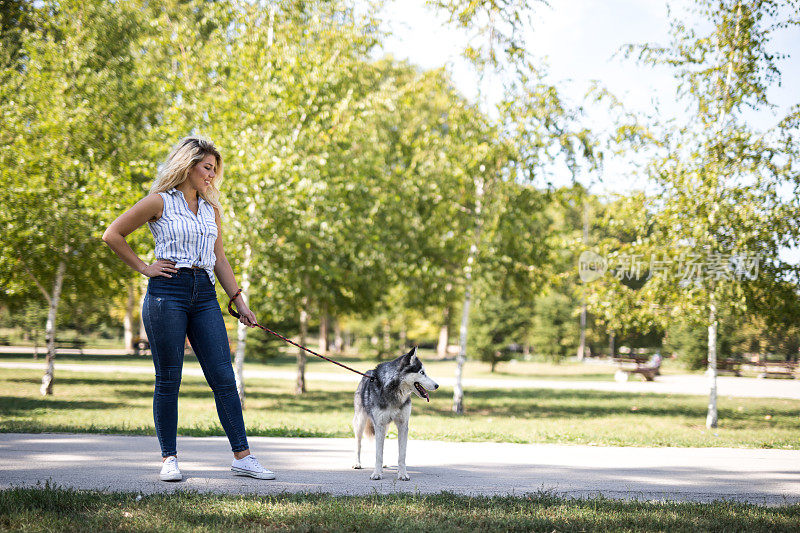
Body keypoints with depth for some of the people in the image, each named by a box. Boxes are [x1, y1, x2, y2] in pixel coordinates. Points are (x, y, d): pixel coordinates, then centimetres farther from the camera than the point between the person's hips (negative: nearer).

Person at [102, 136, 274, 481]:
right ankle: (169, 459, 9)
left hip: (204, 296, 5)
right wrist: (144, 268, -2)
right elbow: (112, 235, 0)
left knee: (224, 377, -1)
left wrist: (239, 302, 16)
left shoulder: (211, 209, 17)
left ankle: (242, 456, 1)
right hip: (167, 293, -5)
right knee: (168, 380, 0)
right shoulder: (160, 202, 0)